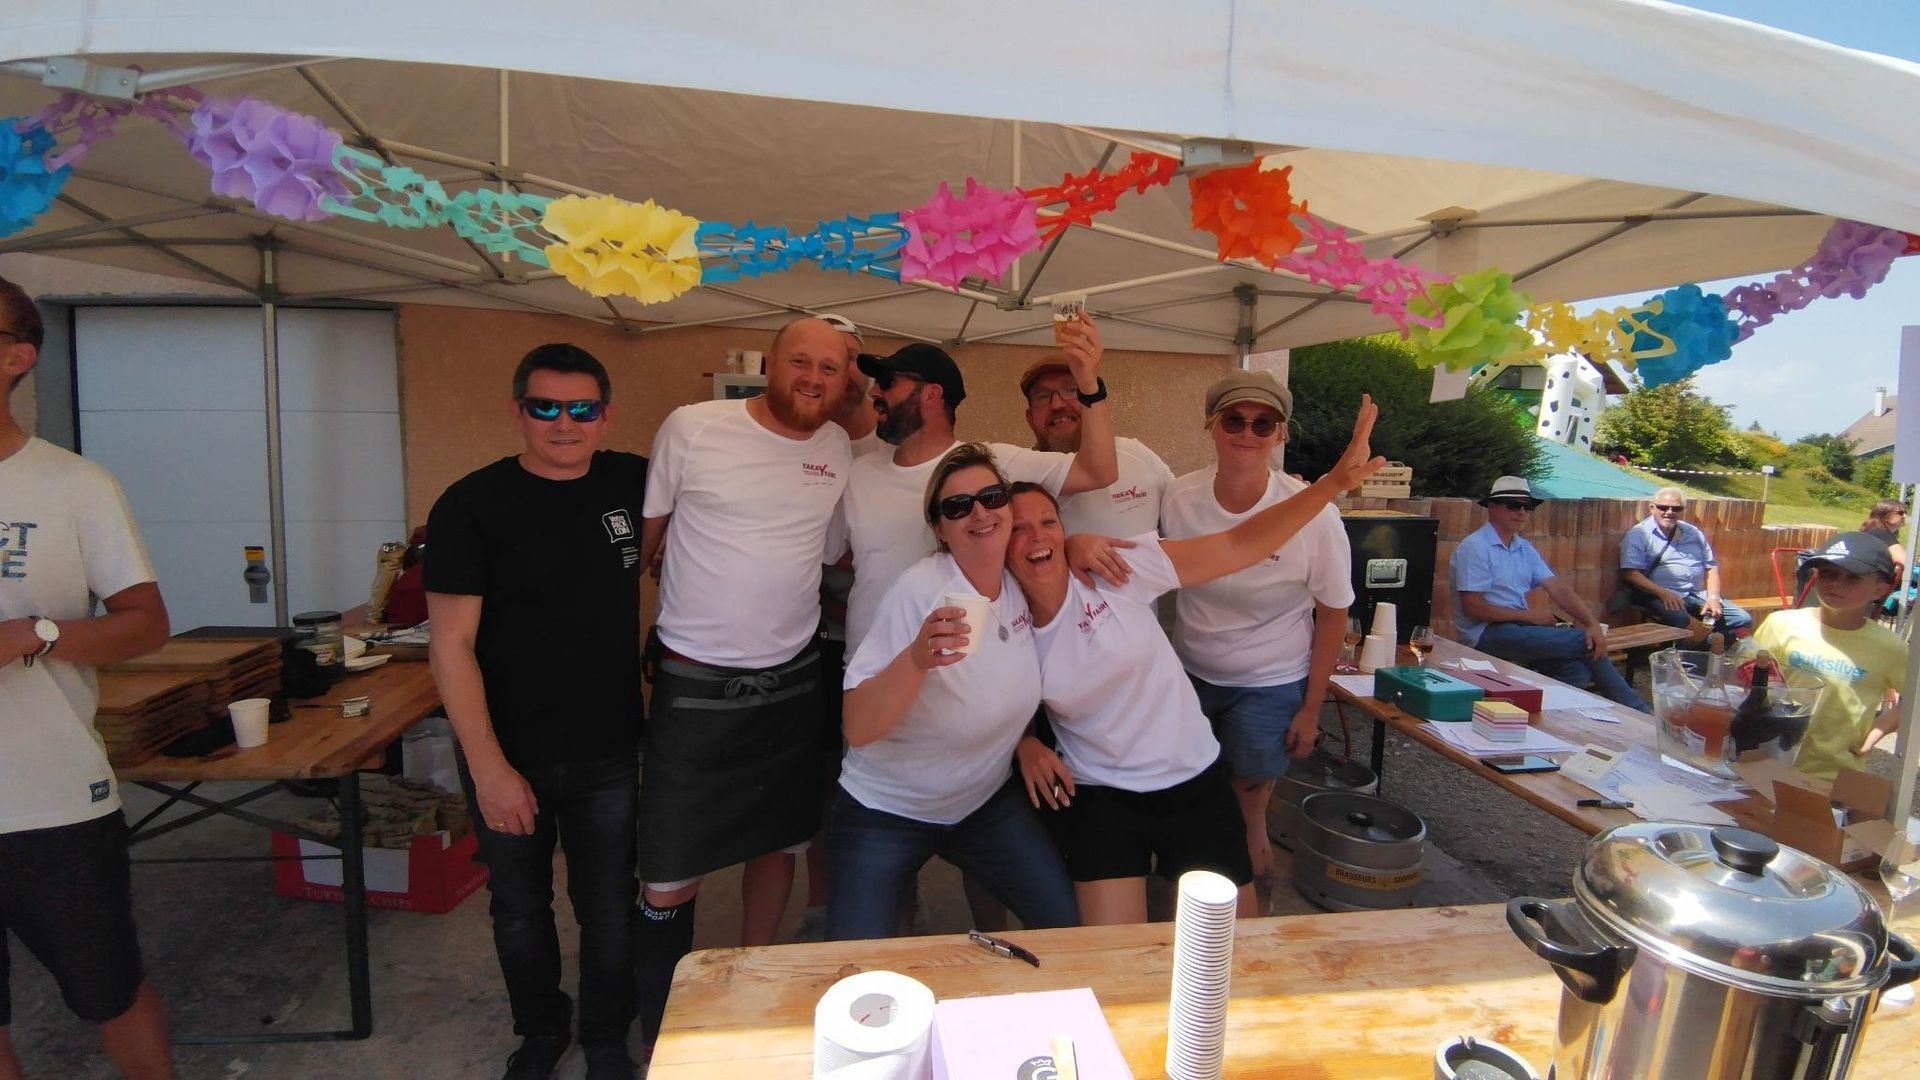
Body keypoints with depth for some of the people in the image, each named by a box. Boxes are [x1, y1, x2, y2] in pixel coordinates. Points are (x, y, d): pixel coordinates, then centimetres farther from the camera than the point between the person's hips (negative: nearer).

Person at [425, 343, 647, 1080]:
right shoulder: (471, 506, -13)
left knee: (609, 912, 13)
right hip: (509, 758, -1)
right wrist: (489, 768, -16)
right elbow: (451, 645, -13)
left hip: (609, 756, 2)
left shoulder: (631, 481, -3)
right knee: (520, 910, 19)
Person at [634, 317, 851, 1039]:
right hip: (695, 683, -4)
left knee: (779, 843, 18)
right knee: (671, 871, 3)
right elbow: (640, 540, -1)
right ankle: (661, 1032, 28)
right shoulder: (691, 429, -9)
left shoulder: (839, 449, 3)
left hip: (793, 681, 4)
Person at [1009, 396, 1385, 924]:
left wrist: (1331, 483, -27)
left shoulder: (1115, 573, -15)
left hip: (1194, 780, 0)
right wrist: (1026, 745, -11)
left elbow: (1236, 549, -18)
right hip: (1100, 796, 0)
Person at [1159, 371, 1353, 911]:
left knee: (1244, 814, 7)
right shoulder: (1179, 498, -12)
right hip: (1189, 675, 3)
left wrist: (1310, 709, -3)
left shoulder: (1313, 514, -19)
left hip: (1269, 688, -3)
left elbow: (1333, 613, -7)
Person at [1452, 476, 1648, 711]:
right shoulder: (1475, 547, -10)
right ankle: (1635, 710, 0)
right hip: (1486, 635, -7)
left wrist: (1593, 624, -9)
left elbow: (1557, 588, 7)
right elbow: (1472, 607, -16)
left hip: (1519, 629, 7)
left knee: (1578, 669, -21)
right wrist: (1529, 615, -10)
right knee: (1584, 641, -15)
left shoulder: (1524, 548, 16)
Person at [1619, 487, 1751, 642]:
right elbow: (1630, 573, -14)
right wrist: (1663, 593, -24)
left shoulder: (1693, 533, 18)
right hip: (1658, 595, -7)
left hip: (1697, 594, 7)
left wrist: (1713, 598, 2)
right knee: (1678, 619, -36)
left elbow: (1711, 567, 18)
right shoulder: (1638, 535, -4)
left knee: (1742, 620, -4)